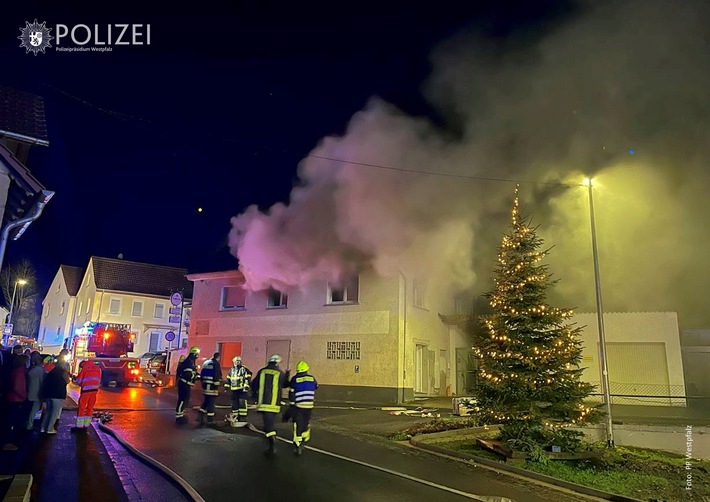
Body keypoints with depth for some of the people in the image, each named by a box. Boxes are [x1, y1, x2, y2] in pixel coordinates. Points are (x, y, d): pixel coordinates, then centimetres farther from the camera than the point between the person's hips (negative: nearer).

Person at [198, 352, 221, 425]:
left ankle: (201, 416, 14)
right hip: (212, 385, -8)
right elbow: (217, 375, -17)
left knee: (206, 400, 17)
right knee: (211, 402, -3)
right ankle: (210, 419, -1)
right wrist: (216, 385, -15)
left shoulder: (206, 363, 15)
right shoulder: (216, 364, -9)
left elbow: (202, 374, 18)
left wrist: (202, 382, 22)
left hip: (205, 385, 8)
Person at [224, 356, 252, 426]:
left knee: (242, 404, -12)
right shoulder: (231, 370, 16)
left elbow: (247, 378, -12)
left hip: (242, 389, -7)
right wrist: (226, 386, 18)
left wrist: (246, 386, -19)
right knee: (234, 404, 13)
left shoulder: (244, 369, -6)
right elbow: (228, 379, 24)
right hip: (234, 390, 7)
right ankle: (235, 416, 24)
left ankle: (243, 419, -11)